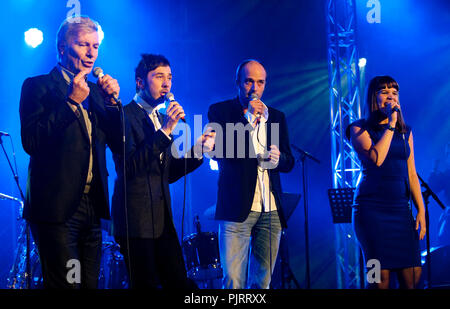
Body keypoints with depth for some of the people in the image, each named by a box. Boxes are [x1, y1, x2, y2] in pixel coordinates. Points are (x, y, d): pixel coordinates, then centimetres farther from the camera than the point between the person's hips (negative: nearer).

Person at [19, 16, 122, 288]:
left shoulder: (95, 91, 16)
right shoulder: (38, 86, -3)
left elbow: (117, 144, 11)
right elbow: (31, 141, -16)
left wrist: (112, 101, -3)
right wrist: (71, 101, -16)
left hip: (91, 207, 7)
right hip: (57, 207, -6)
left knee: (90, 282, 9)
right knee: (66, 283, -8)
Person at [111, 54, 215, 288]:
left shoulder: (163, 118, 17)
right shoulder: (125, 115, -7)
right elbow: (127, 167, -20)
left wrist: (198, 150, 7)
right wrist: (165, 131, -22)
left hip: (163, 220, 8)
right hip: (136, 220, -7)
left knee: (180, 283, 5)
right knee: (146, 284, -4)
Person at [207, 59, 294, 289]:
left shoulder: (276, 117, 16)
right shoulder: (220, 111, 3)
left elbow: (289, 162, 16)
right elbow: (217, 151, -11)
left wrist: (278, 158, -7)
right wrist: (248, 119, -13)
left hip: (271, 210, 4)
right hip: (237, 209, -4)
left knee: (262, 281, 7)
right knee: (233, 282, -8)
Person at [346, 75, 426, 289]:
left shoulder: (405, 132, 16)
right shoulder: (360, 129, 1)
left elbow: (411, 174, 16)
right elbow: (376, 158, -17)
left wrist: (421, 210, 7)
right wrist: (391, 124, -11)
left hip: (401, 209, 5)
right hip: (371, 209, -5)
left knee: (412, 276, -3)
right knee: (381, 278, -8)